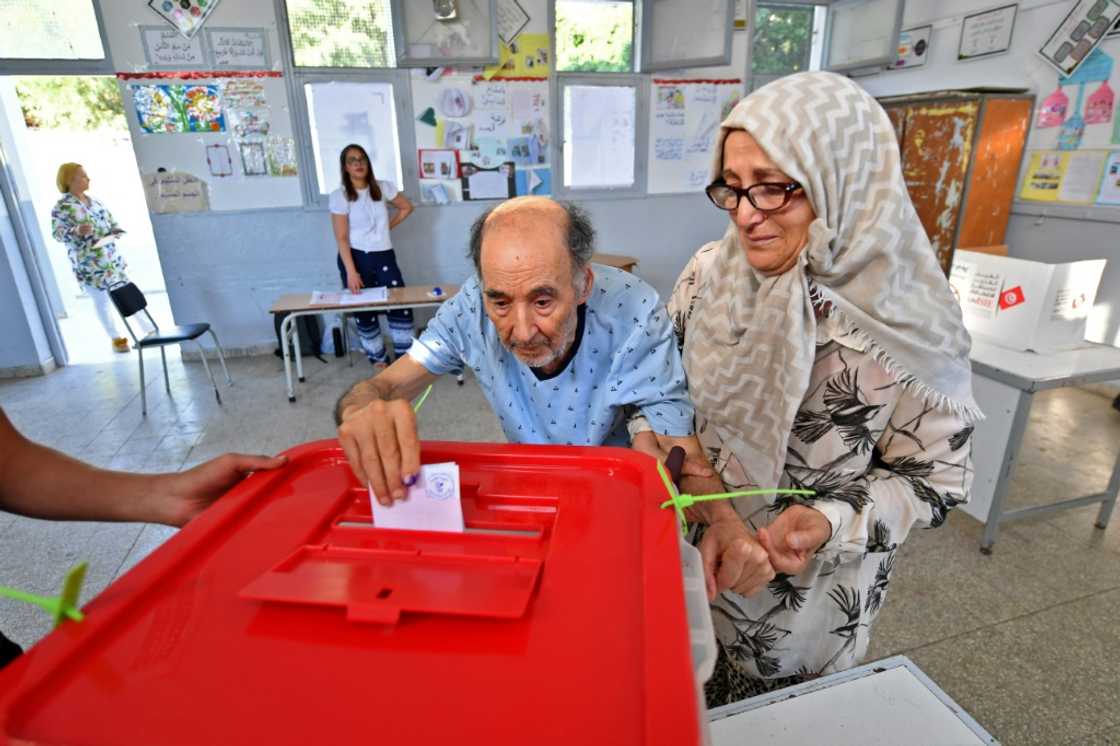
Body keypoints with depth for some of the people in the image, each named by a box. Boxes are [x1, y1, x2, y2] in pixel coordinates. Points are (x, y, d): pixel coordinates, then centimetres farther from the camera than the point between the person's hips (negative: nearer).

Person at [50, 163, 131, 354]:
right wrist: (76, 231, -32)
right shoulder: (62, 207, -9)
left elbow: (110, 221, 19)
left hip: (112, 259, 6)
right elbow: (57, 232, -14)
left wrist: (115, 230, -3)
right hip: (89, 264, -6)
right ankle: (116, 339, 14)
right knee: (102, 300, 4)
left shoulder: (95, 201, 11)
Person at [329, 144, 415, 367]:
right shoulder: (339, 196, -8)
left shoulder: (382, 188, 2)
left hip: (384, 256, 2)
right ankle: (378, 359, 21)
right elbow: (341, 238, -12)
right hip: (355, 257, -2)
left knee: (401, 305, -5)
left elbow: (406, 207, 18)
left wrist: (387, 227, 7)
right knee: (363, 312, 5)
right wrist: (351, 272, -18)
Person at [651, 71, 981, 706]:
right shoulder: (709, 275, -13)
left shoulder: (911, 326, -22)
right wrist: (715, 510, -18)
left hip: (816, 588, -2)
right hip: (697, 556, 3)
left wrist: (832, 522, -27)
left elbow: (935, 477, -10)